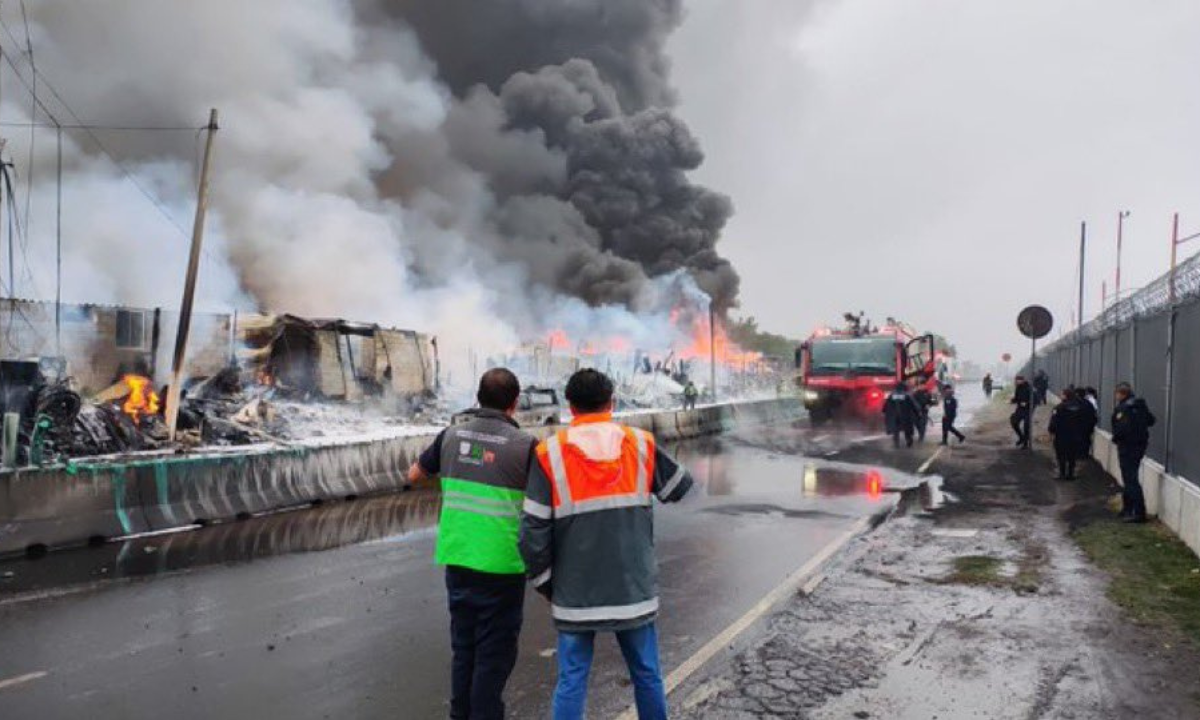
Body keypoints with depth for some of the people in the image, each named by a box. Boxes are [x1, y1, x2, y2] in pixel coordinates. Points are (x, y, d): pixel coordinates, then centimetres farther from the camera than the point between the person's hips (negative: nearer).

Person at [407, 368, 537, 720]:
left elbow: (414, 474, 16)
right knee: (494, 652, 7)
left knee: (463, 647, 18)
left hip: (456, 559, 5)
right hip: (501, 565, -5)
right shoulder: (525, 446, -12)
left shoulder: (452, 436, 1)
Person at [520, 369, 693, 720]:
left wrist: (546, 584, 5)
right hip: (634, 589, 1)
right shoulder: (641, 444, -2)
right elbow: (680, 486, 14)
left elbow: (533, 531, -9)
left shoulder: (550, 453, -7)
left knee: (571, 681, 8)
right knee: (647, 675, 16)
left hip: (576, 594, -1)